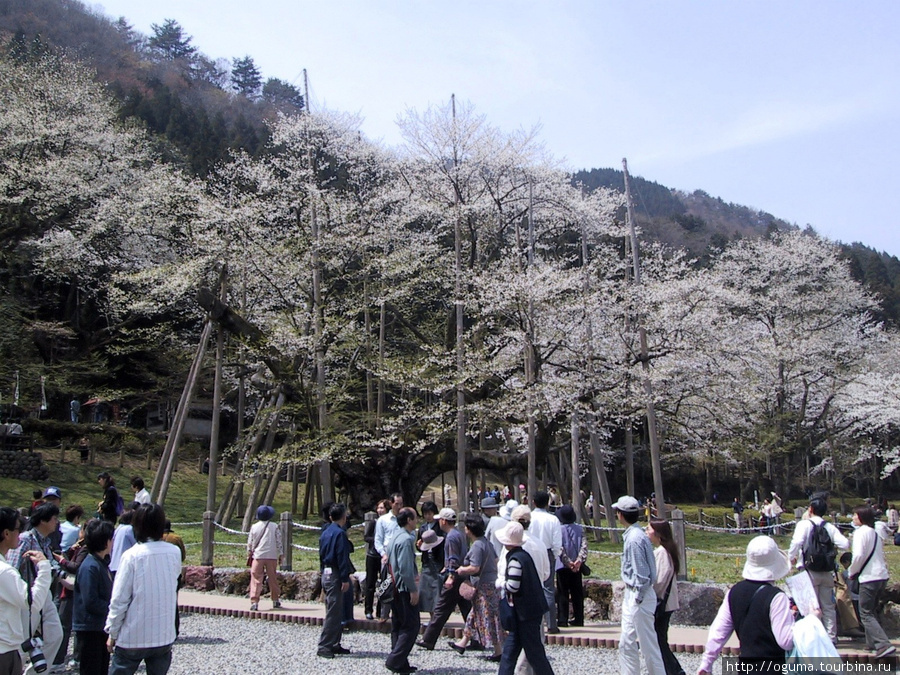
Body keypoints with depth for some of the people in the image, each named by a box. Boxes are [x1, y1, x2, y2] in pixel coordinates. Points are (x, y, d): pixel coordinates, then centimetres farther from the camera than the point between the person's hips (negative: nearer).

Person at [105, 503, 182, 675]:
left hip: (133, 637, -3)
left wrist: (112, 633, -1)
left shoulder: (132, 556, -14)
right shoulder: (174, 553, -4)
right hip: (164, 636, 3)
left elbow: (119, 600, -11)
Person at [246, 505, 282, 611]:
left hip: (258, 556, -1)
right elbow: (278, 542, 2)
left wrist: (249, 553, 20)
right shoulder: (275, 526, 0)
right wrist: (280, 554, 10)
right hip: (272, 556, 1)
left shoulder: (254, 527, 0)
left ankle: (254, 602, -10)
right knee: (273, 578, 13)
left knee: (256, 579, 0)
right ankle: (275, 601, 22)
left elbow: (250, 542, 6)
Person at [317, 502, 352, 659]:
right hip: (335, 575, -9)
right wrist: (345, 579, -17)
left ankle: (334, 644, 21)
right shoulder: (340, 533, -14)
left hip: (326, 574, 9)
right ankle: (324, 646, -5)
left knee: (334, 611, 15)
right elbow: (342, 557, -18)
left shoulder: (325, 533, 12)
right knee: (333, 612, -6)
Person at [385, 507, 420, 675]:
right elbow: (405, 568, -22)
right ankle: (395, 660, -8)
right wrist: (413, 590, -18)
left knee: (398, 625, 12)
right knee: (411, 626, -5)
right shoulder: (406, 540, -17)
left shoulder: (394, 538, 13)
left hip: (395, 589, 10)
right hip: (405, 588, -10)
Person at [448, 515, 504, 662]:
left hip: (484, 585, -10)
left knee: (488, 618, -3)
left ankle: (498, 651, 3)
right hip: (491, 581, 10)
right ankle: (463, 643, 30)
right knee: (475, 614, 19)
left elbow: (474, 568, -26)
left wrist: (462, 570, -10)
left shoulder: (477, 546, -20)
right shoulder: (486, 542, 9)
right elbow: (496, 560, 15)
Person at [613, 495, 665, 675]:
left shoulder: (635, 538, -21)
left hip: (638, 596, -10)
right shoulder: (632, 535, 9)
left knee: (648, 644, 0)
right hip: (631, 594, 10)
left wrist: (638, 598, -16)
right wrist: (630, 597, 16)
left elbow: (641, 573, -21)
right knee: (626, 644, 15)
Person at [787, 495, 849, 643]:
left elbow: (797, 542, -23)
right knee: (828, 606, 12)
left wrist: (791, 557, -7)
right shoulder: (830, 527, 4)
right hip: (827, 572, 4)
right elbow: (845, 544, -4)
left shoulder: (804, 524, -8)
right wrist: (831, 545, 15)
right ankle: (831, 637, 17)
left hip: (810, 571, -4)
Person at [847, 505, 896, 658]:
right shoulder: (875, 533, 15)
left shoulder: (861, 532, -11)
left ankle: (884, 645, -16)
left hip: (869, 578, -9)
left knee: (866, 614, -5)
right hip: (882, 575, 9)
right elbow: (880, 555, 18)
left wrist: (851, 572, -4)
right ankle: (872, 642, 26)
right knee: (872, 611, 21)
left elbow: (858, 555, -18)